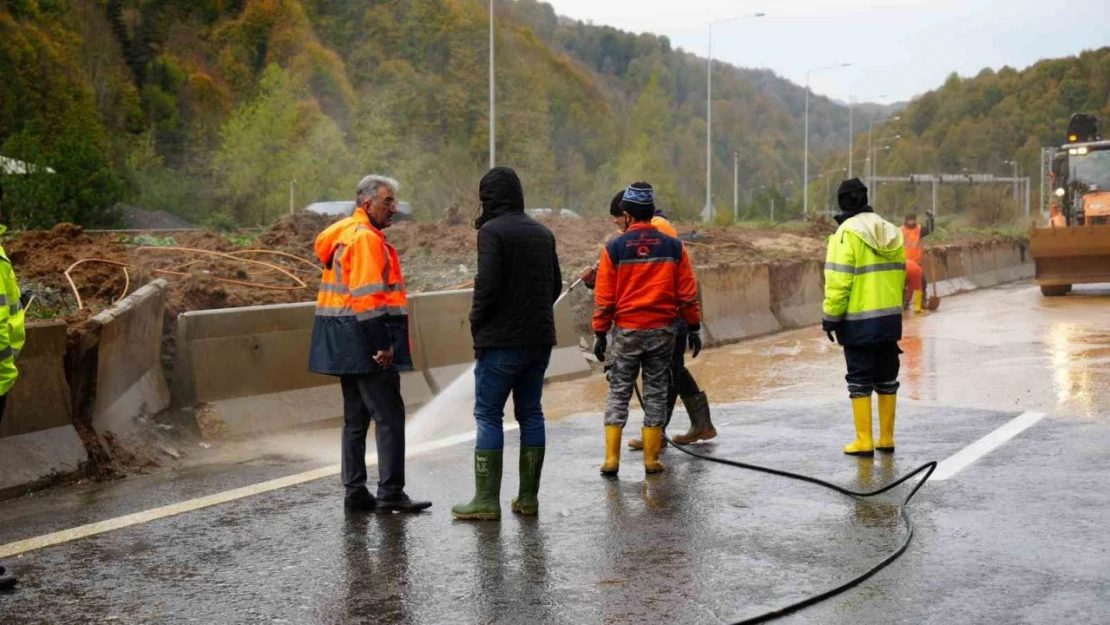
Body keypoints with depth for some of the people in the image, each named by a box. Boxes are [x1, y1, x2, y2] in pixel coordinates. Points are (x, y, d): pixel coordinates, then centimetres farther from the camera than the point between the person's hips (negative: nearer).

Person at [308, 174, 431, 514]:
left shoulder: (342, 234, 18)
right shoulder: (365, 238, -13)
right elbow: (369, 296, -20)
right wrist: (384, 344, -20)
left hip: (346, 346, 11)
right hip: (365, 343, -11)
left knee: (356, 418, 14)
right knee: (389, 416, -7)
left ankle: (355, 492, 19)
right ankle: (390, 493, -6)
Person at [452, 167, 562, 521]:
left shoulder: (492, 231, -10)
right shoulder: (543, 233, 13)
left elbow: (487, 286, -18)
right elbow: (556, 284, 17)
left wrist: (476, 325, -5)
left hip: (501, 340, -7)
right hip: (540, 338, 7)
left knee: (488, 415, 0)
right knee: (530, 413, 11)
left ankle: (486, 501, -1)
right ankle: (528, 497, 13)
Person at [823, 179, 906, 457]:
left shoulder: (847, 233, -12)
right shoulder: (891, 232, 9)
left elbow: (838, 280, -17)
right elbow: (900, 275, 12)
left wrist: (831, 317, -10)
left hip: (860, 321, -6)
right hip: (890, 318, 6)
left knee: (860, 380, 1)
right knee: (886, 378, 13)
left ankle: (864, 441, 1)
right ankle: (887, 439, 19)